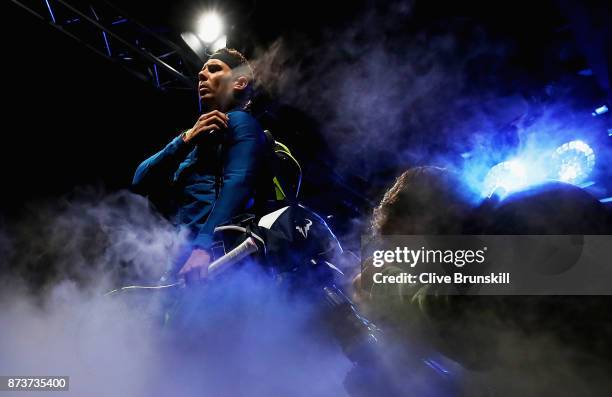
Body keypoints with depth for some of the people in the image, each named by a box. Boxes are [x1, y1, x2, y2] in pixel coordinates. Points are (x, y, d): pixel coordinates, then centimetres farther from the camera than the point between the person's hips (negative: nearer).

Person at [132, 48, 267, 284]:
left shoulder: (239, 121, 7)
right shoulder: (199, 141, 31)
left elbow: (237, 184, -14)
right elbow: (141, 183, 17)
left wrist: (204, 246, -29)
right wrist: (186, 139, 3)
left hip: (216, 249, -8)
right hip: (184, 251, 8)